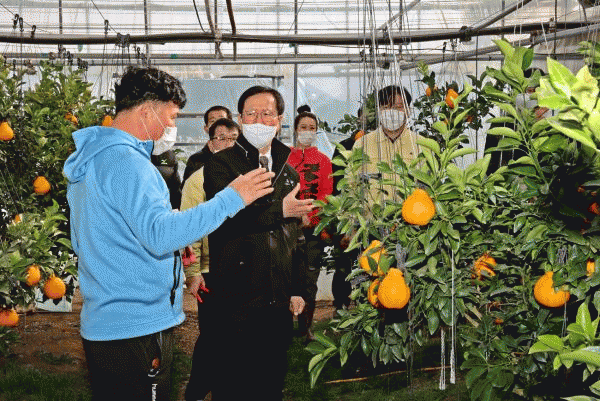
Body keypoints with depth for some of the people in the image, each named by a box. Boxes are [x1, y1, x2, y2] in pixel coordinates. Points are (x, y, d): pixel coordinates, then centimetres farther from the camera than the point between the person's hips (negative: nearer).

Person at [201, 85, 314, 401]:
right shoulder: (221, 164, -3)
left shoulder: (287, 171, 16)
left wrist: (298, 289, 16)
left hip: (278, 302, 5)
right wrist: (279, 211, -24)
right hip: (234, 300, -5)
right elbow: (225, 218, -20)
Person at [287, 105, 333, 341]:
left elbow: (326, 194, 3)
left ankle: (305, 328, 11)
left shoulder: (323, 160, 11)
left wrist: (309, 216, -12)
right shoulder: (284, 157, 11)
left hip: (313, 225, 0)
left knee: (310, 279, 1)